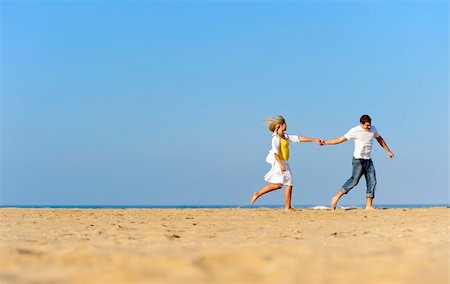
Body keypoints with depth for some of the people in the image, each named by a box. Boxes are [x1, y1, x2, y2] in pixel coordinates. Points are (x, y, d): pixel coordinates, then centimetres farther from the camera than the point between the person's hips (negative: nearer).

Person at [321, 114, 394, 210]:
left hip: (368, 160, 6)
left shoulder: (373, 129, 7)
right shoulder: (355, 131, -10)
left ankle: (368, 205, 1)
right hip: (358, 160, -6)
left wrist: (388, 151, 27)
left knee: (372, 182, -1)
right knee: (354, 180, -16)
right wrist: (325, 142, -15)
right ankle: (336, 198, -8)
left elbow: (380, 139, 25)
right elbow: (340, 139, -9)